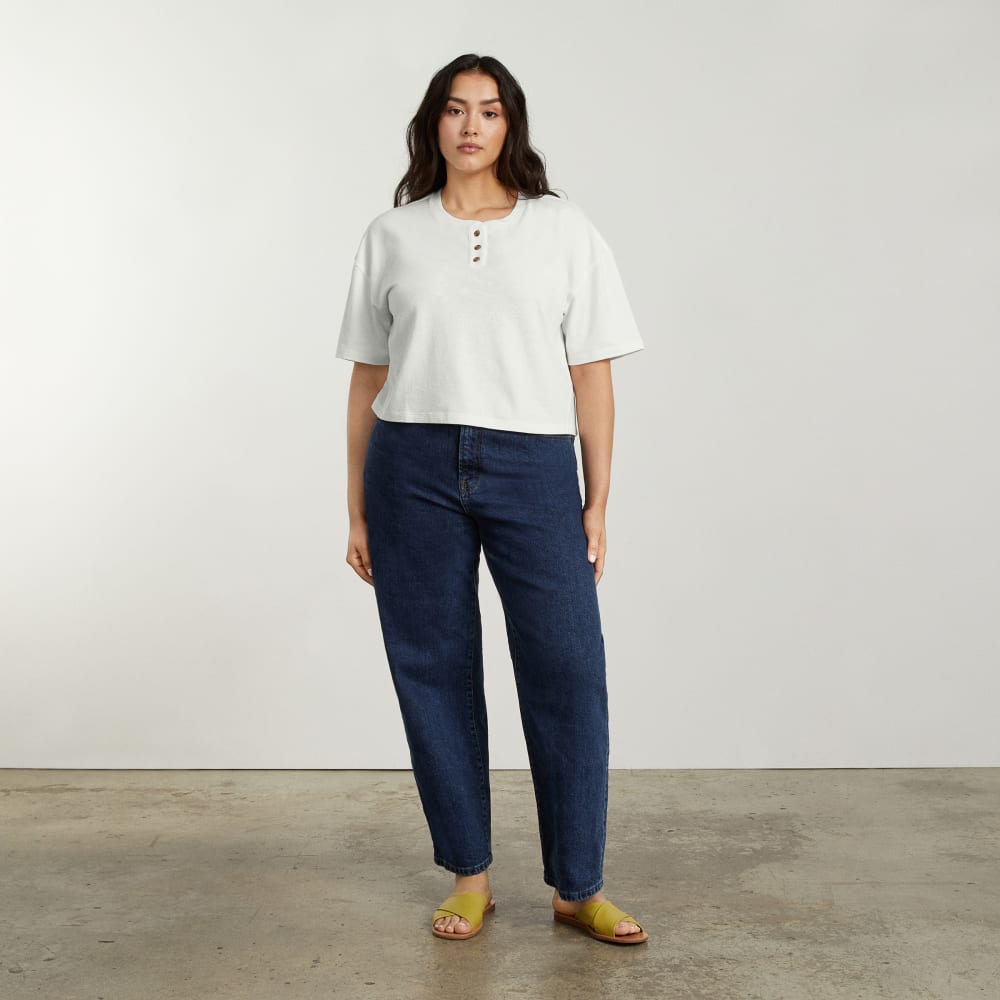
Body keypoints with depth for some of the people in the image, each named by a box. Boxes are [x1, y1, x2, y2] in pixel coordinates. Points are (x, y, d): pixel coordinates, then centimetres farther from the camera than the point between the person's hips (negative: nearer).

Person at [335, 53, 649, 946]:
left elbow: (591, 375, 5)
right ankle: (470, 878, 21)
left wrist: (598, 502, -1)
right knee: (434, 673, 5)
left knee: (568, 673, -4)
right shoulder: (391, 236, 9)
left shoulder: (566, 231, 7)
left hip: (533, 469, -1)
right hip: (413, 470, 1)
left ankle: (579, 888, 12)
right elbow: (368, 378, 10)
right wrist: (358, 511, 7)